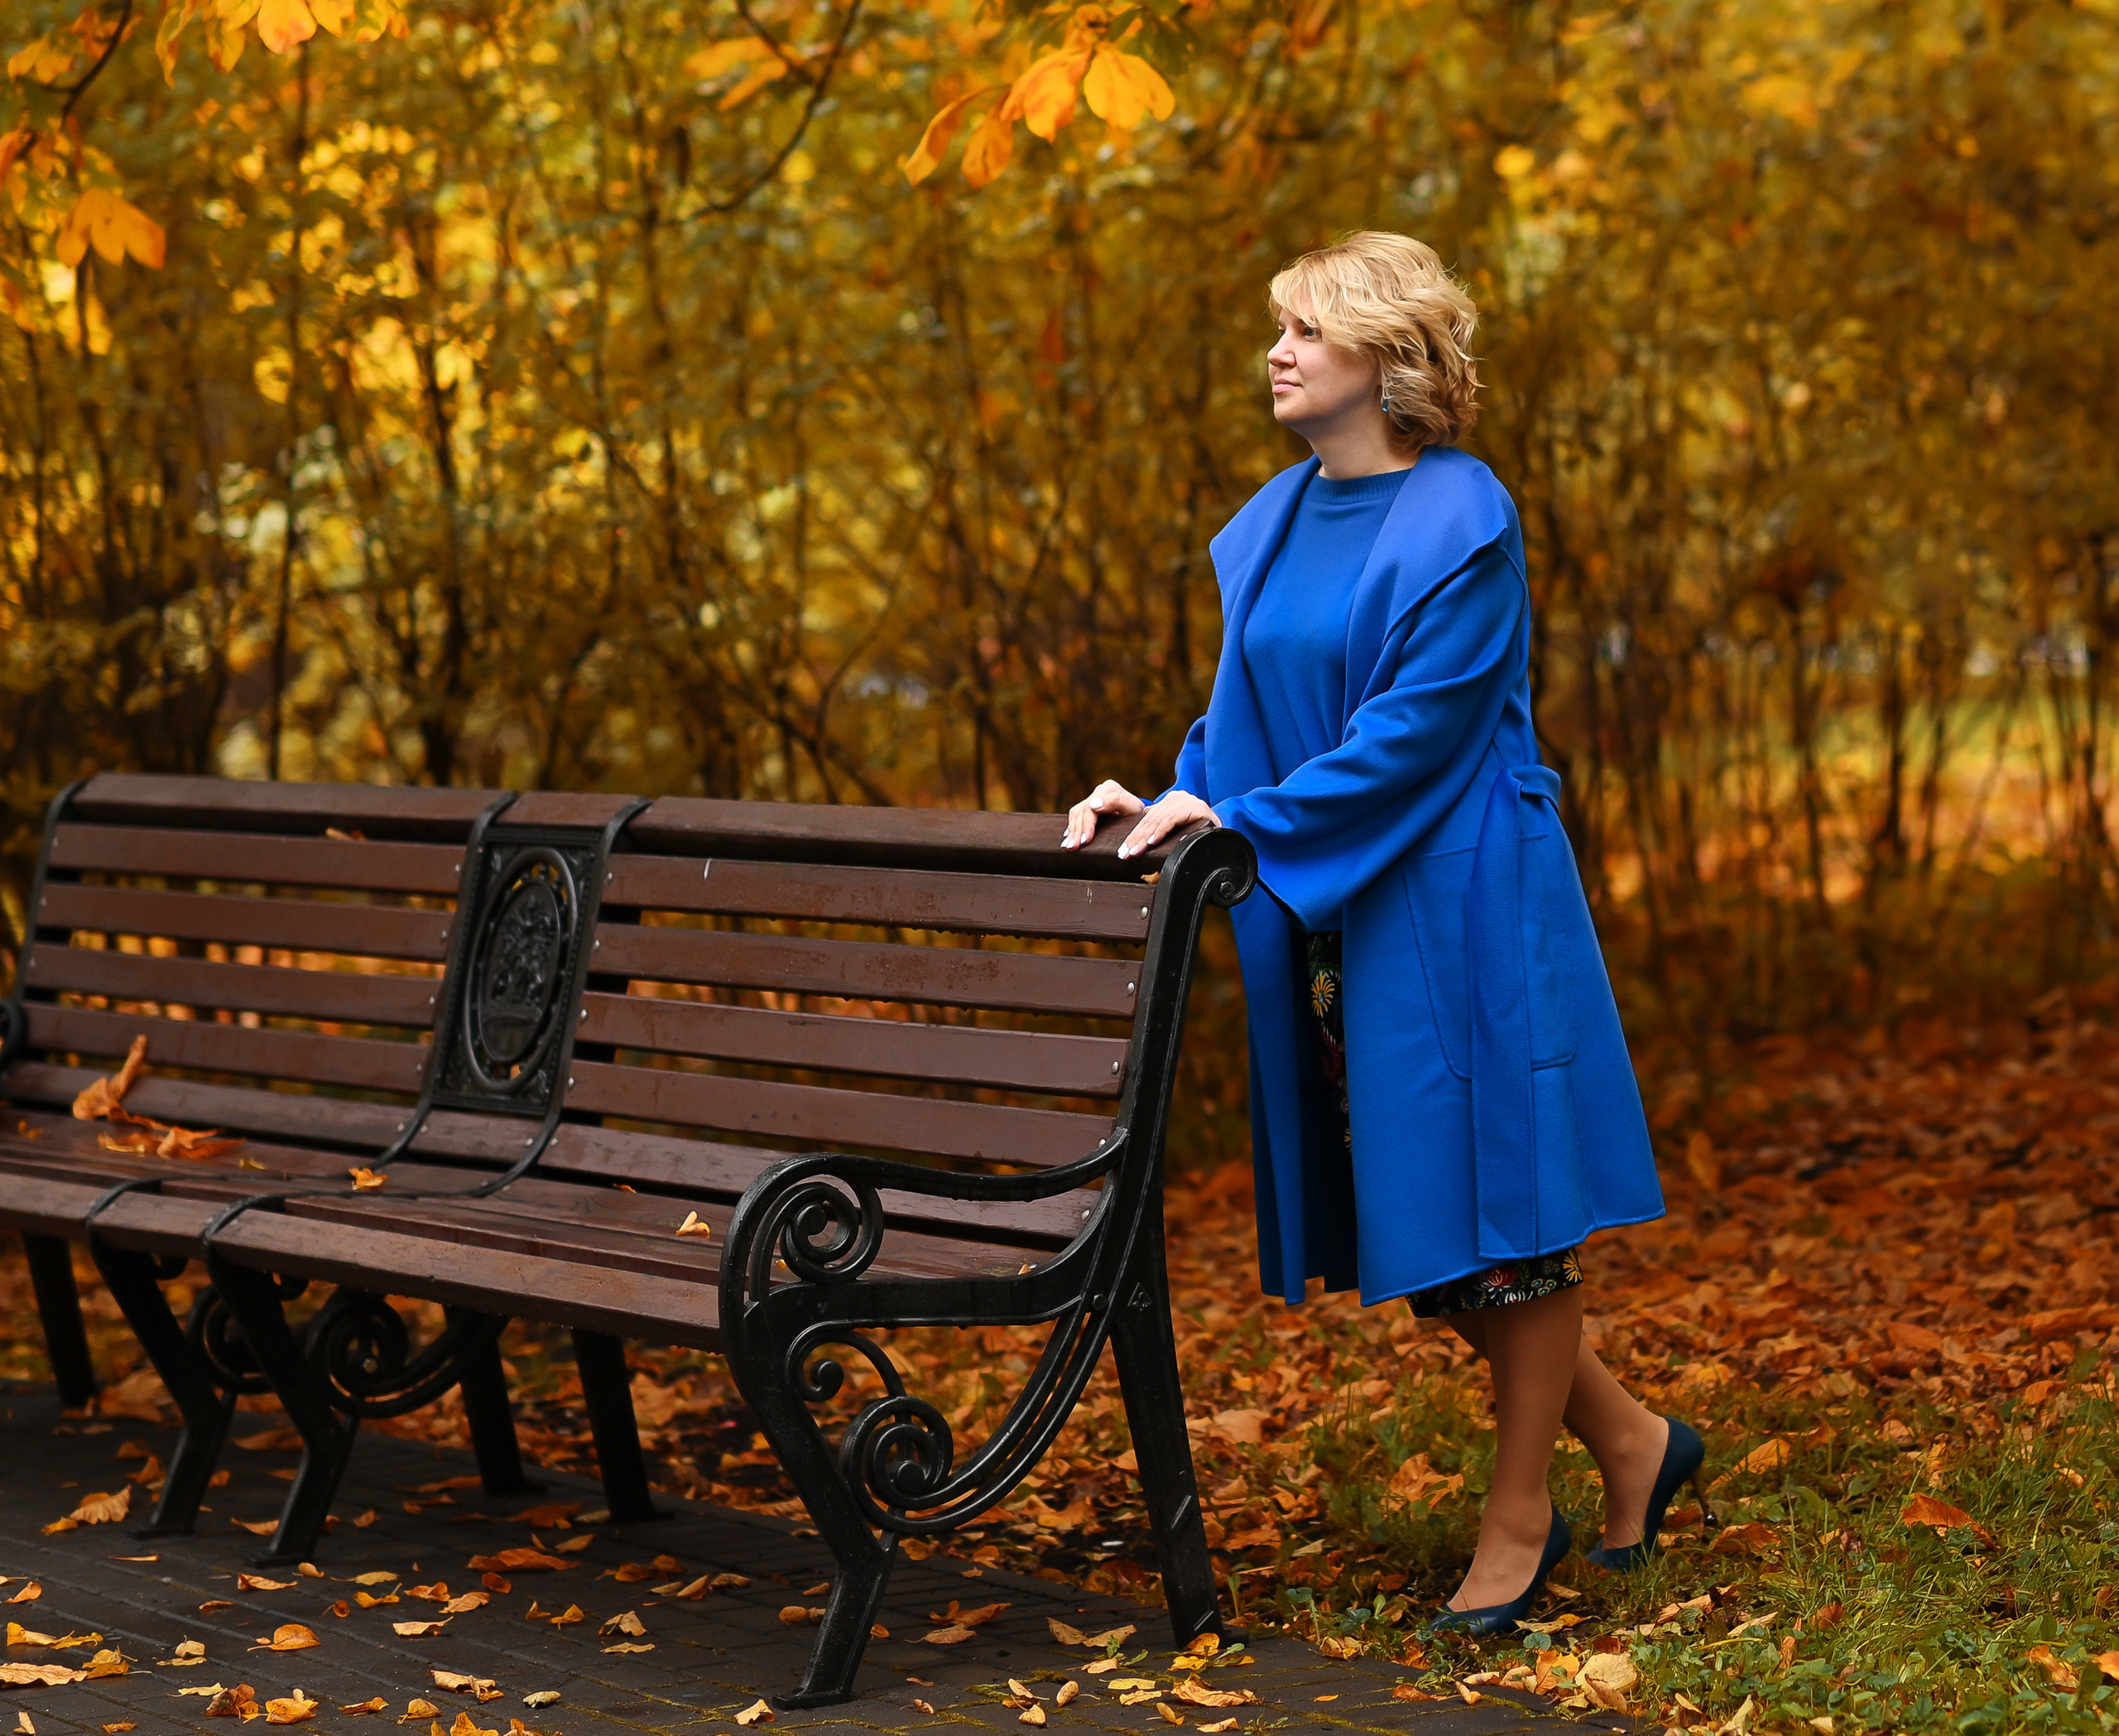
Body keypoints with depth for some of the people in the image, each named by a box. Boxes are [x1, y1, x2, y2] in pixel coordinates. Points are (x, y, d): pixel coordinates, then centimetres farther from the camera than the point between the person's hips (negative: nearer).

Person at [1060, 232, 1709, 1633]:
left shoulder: (1461, 520, -12)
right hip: (1329, 921, 8)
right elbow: (1246, 709, 14)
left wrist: (1243, 826, -21)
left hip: (1461, 904, -8)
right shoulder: (1274, 523, 10)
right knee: (1411, 1219, 10)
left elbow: (1417, 731, -18)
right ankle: (1629, 1442, 26)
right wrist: (1175, 801, -3)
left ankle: (1520, 1521, 13)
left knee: (1493, 1201, 1)